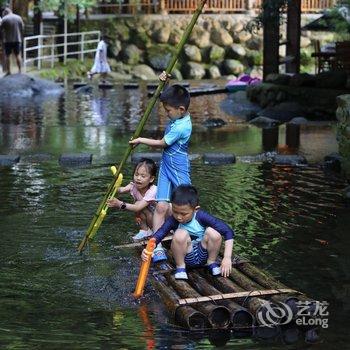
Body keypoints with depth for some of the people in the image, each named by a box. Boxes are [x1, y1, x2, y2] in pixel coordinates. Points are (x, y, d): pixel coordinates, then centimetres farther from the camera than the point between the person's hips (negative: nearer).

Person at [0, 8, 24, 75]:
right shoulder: (19, 18, 5)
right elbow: (22, 28, 8)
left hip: (7, 40, -3)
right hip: (17, 39, 3)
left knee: (7, 56, 4)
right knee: (18, 55, 10)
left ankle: (8, 71, 2)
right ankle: (20, 70, 7)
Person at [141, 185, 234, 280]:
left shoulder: (201, 216, -20)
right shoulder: (173, 220, -17)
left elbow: (228, 232, -22)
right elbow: (158, 236, -25)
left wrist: (227, 258, -29)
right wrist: (147, 250, -47)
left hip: (203, 254, 1)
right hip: (187, 257, 0)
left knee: (213, 232, -27)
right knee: (181, 234, -29)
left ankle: (211, 262, 1)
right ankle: (180, 267, -6)